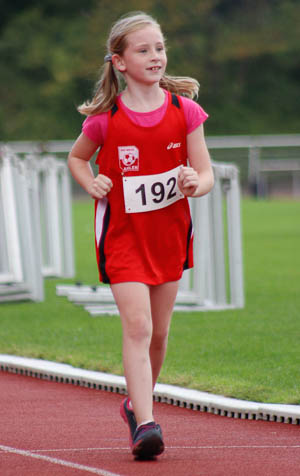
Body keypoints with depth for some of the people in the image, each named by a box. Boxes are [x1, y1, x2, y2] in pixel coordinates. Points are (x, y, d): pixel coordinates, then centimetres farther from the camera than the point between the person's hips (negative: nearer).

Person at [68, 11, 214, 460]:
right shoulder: (105, 116, -10)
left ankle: (137, 401, 35)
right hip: (122, 232, -3)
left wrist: (194, 184, -24)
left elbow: (206, 175, -2)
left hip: (169, 231, 3)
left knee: (158, 332, 12)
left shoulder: (184, 110, -5)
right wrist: (92, 183, -10)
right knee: (137, 326, -16)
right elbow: (77, 157, 9)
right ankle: (145, 423, -19)